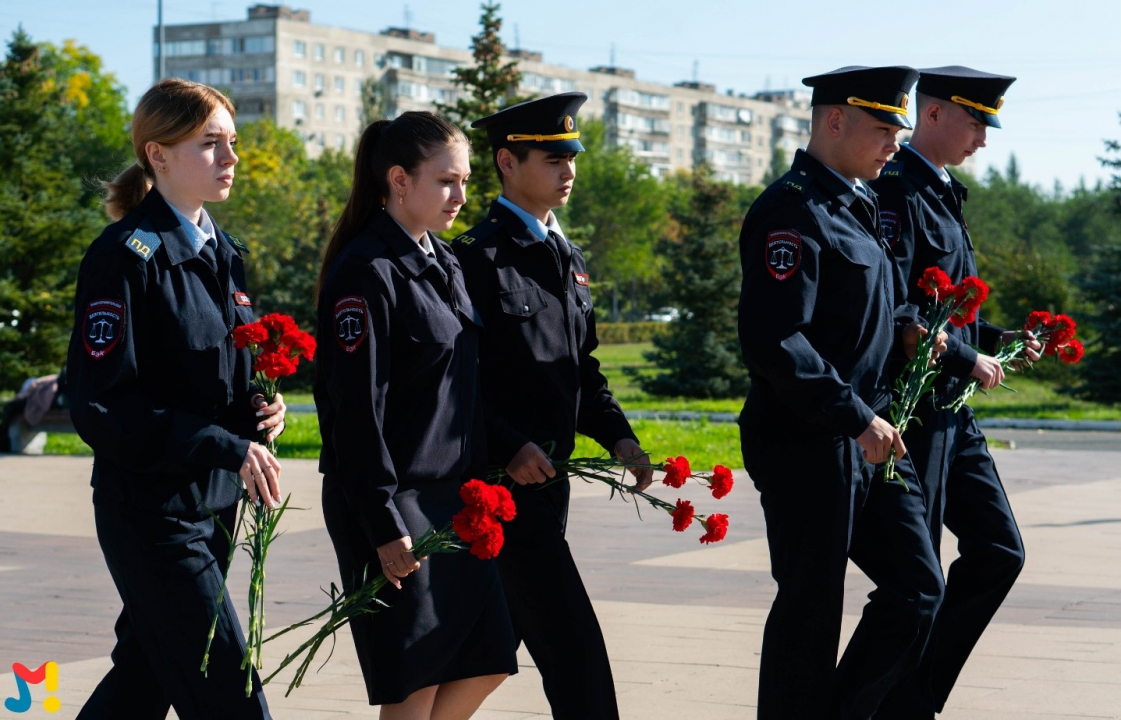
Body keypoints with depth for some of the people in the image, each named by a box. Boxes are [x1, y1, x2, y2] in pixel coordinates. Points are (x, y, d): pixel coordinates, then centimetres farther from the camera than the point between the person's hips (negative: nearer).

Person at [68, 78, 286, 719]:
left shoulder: (221, 253, 11)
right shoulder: (127, 257, -14)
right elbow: (102, 406, -18)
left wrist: (259, 409, 0)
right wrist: (226, 447, -22)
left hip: (215, 502, 8)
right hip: (152, 511, -8)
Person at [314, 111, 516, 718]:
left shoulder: (442, 265, 13)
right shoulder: (367, 272, -14)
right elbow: (355, 410, -18)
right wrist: (384, 525, -20)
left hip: (453, 498, 9)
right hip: (392, 503, -9)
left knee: (486, 663, 9)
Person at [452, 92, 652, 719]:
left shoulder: (567, 257, 17)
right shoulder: (478, 256, -11)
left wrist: (618, 436, 5)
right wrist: (509, 448, -21)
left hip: (548, 477, 9)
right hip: (506, 481, -9)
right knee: (574, 644, -11)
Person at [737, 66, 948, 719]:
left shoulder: (857, 206, 16)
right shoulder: (793, 210, -15)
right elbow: (773, 341, -24)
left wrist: (901, 329, 6)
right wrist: (856, 418, -21)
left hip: (870, 436, 9)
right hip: (807, 444, -9)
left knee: (918, 586, 9)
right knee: (811, 611, -1)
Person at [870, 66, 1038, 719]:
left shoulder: (944, 194, 17)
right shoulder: (896, 192, -14)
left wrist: (995, 338, 10)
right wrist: (969, 359, -16)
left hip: (953, 412, 10)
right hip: (911, 413, -10)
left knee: (999, 551, 11)